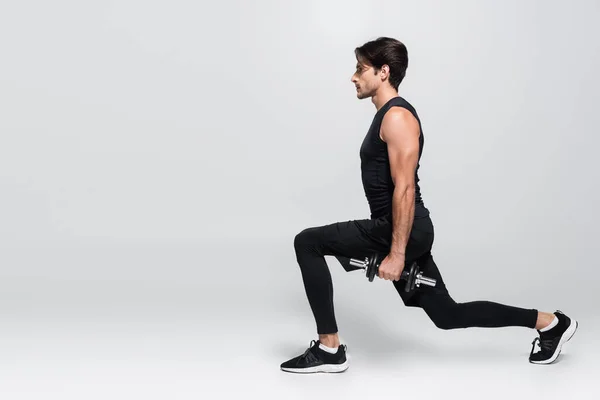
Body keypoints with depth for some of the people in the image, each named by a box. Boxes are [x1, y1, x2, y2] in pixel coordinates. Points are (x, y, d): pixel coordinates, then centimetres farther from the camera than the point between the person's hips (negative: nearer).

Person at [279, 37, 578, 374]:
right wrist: (387, 245, 27)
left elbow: (405, 188, -22)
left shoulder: (397, 116, -14)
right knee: (446, 314, 17)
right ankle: (548, 322, 28)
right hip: (402, 230, 11)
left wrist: (396, 253, -24)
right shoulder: (387, 115, 17)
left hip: (405, 231, -11)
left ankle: (329, 349, -6)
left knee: (308, 243, -12)